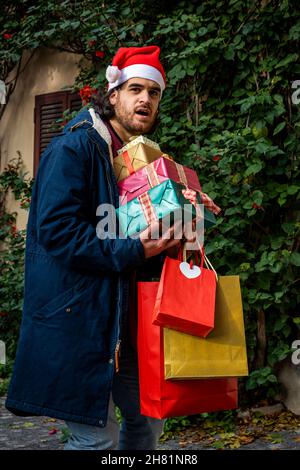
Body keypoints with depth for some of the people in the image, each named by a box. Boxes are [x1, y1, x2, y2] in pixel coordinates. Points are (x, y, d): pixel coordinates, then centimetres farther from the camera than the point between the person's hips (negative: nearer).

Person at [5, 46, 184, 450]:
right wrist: (132, 252, -21)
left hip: (122, 318, 9)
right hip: (74, 314, -8)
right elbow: (56, 227, -20)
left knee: (148, 420, 15)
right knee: (97, 437, -4)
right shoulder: (74, 147, -10)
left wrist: (161, 241, 0)